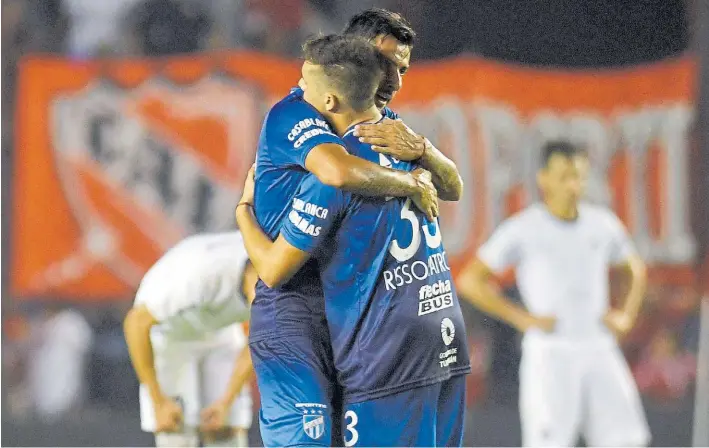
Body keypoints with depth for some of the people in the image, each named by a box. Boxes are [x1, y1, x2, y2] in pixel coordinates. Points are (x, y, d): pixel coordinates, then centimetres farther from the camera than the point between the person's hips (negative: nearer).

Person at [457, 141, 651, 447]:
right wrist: (522, 319, -8)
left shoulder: (603, 224, 9)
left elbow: (636, 269, 27)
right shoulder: (522, 231, -4)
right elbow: (469, 281, -3)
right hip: (549, 354, -4)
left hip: (599, 352, 4)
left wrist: (627, 316, 10)